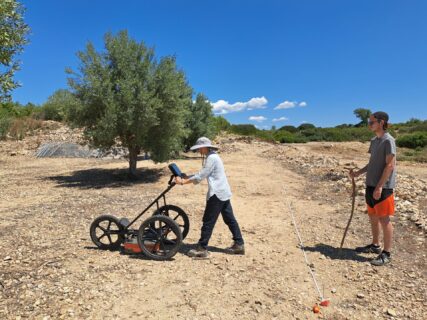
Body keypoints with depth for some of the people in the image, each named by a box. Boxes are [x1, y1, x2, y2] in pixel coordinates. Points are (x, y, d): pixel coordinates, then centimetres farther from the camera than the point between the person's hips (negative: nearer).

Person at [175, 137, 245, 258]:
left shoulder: (211, 158, -14)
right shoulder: (212, 157, 17)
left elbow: (200, 177, -18)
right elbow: (202, 175, 17)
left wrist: (183, 182, -11)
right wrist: (184, 177, 10)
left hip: (217, 193, -10)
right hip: (224, 193, 10)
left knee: (208, 221, -3)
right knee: (230, 219, 13)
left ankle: (202, 249, 4)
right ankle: (239, 244, 20)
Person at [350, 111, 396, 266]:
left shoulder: (388, 140, -13)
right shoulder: (374, 141, 12)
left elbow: (390, 165, -17)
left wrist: (379, 187, -20)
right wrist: (358, 173, 10)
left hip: (383, 187, -8)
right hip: (371, 185, 8)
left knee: (384, 219, -1)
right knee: (373, 216, 17)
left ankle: (386, 253, 10)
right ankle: (375, 245, 32)